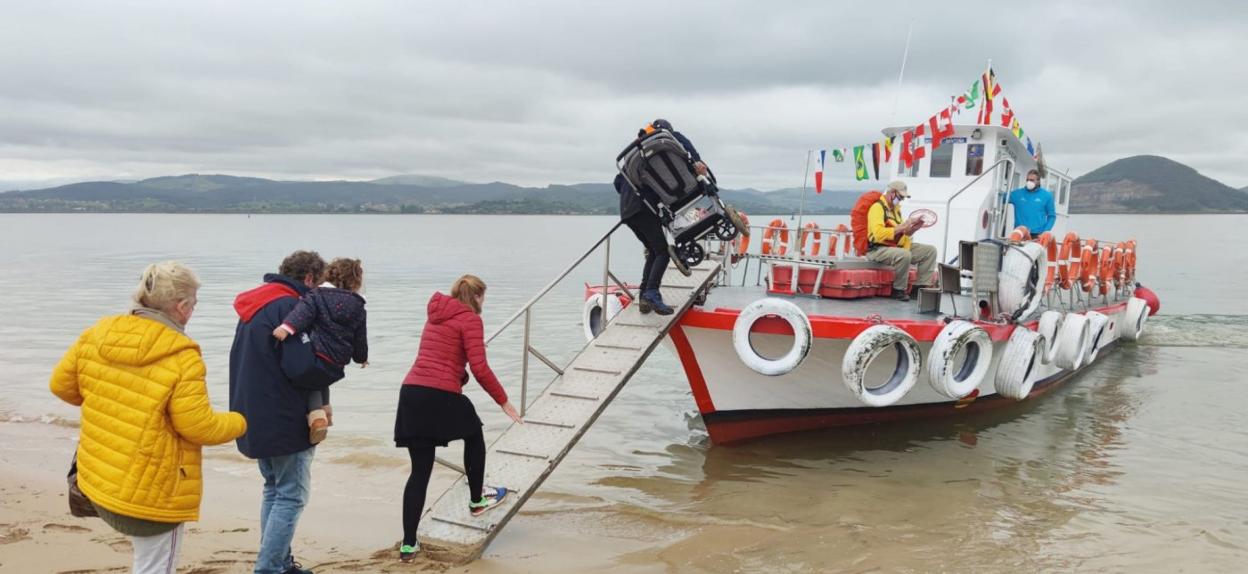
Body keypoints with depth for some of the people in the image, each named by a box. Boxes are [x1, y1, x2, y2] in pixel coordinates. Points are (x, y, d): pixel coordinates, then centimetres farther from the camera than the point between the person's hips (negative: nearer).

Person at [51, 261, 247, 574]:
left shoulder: (97, 335, -1)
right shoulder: (182, 359, -21)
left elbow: (62, 384, 11)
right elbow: (200, 427, -18)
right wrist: (239, 422, 2)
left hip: (98, 476, 6)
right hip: (153, 492, -6)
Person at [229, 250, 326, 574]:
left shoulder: (253, 305, 14)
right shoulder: (288, 306, -16)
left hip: (254, 417, 10)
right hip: (284, 420, -10)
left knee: (274, 490, 18)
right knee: (291, 496, -3)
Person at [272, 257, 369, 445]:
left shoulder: (317, 295, 2)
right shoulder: (358, 308, 10)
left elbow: (304, 311, -19)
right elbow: (359, 340, 16)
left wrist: (287, 326, -34)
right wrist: (362, 357, 35)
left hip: (314, 355, -4)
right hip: (335, 368, 4)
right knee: (319, 380, 32)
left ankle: (316, 414, -7)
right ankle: (325, 410, 22)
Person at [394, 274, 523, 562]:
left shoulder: (435, 316, 22)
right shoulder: (470, 319, -2)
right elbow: (479, 368, -9)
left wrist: (458, 376, 38)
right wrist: (504, 401, -2)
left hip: (411, 391, 7)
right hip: (441, 396, -7)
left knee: (420, 471, 9)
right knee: (474, 436, 24)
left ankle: (408, 544, 7)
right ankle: (477, 501, 36)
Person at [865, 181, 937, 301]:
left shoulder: (896, 208, 16)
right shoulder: (877, 207, -14)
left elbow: (901, 234, 22)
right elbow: (879, 234, -28)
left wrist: (913, 228, 2)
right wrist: (901, 227, -21)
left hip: (897, 246, 10)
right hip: (878, 249, -10)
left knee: (930, 250, 4)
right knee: (904, 254, -39)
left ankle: (920, 287, 2)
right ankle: (898, 290, -20)